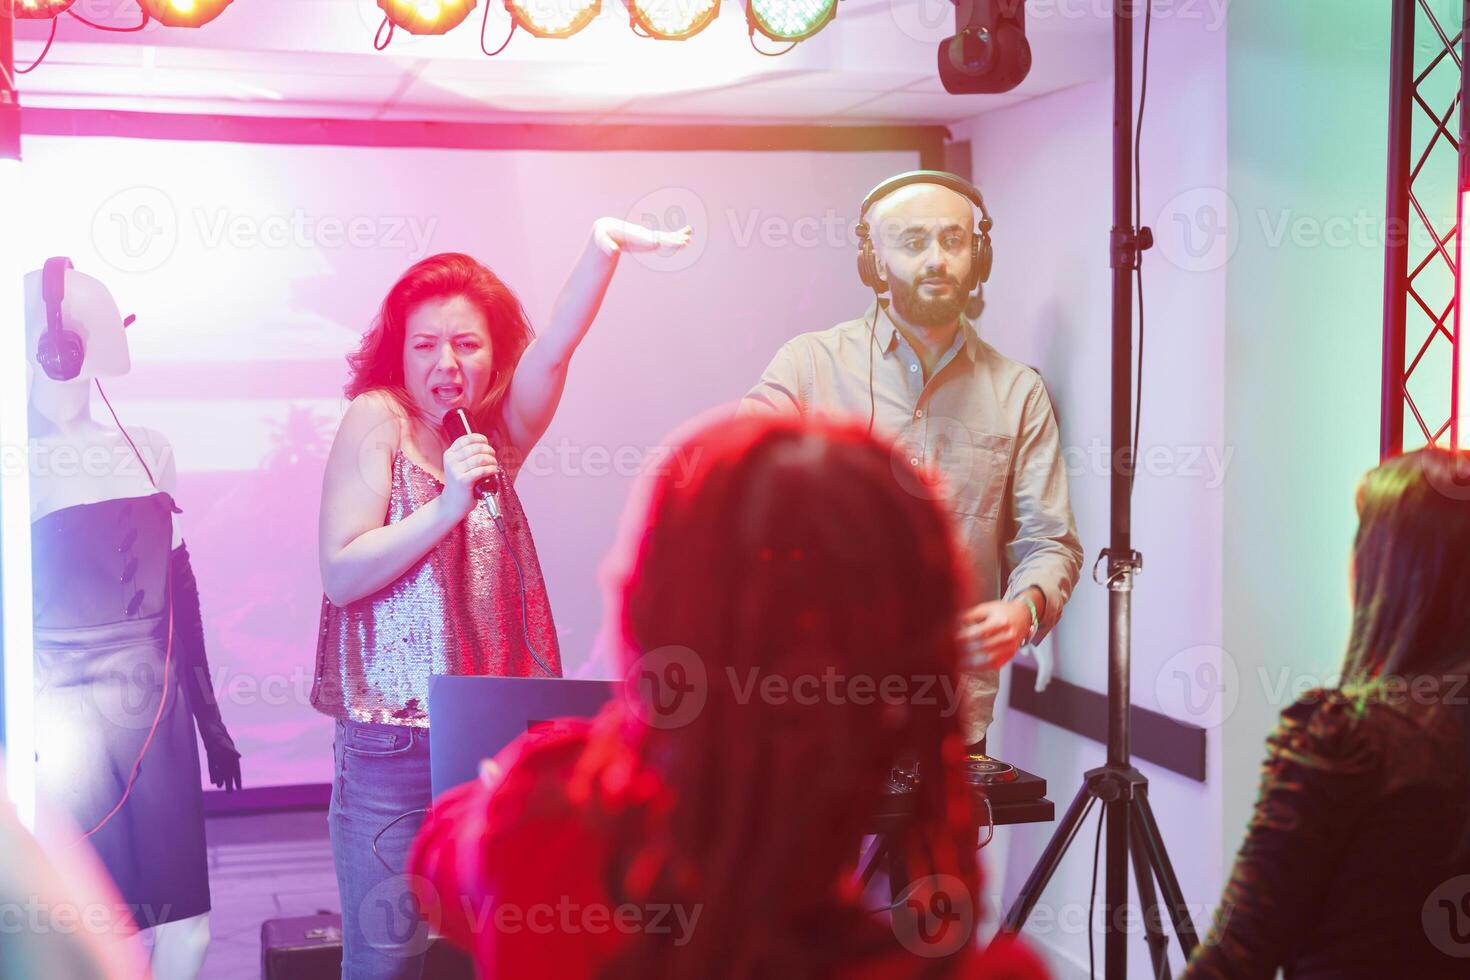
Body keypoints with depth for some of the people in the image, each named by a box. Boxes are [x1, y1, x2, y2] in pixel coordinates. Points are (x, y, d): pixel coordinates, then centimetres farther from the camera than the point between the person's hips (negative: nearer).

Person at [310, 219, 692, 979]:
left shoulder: (497, 435, 8)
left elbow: (551, 351, -11)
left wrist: (603, 248, -25)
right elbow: (340, 575, -11)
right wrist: (447, 505, -20)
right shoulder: (377, 418, -4)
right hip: (392, 740, -4)